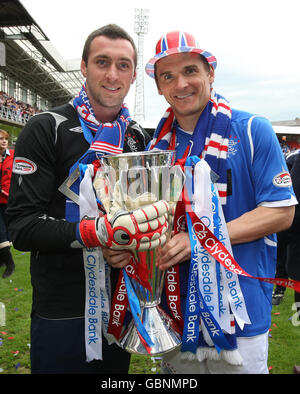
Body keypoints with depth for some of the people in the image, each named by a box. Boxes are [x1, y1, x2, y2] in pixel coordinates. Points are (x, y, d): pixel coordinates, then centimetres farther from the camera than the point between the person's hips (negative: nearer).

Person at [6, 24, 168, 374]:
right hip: (64, 310, -5)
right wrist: (98, 231, -31)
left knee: (118, 372, 21)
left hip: (125, 303, 5)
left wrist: (154, 224, -2)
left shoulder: (138, 136, 7)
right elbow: (22, 226, -17)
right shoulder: (46, 129, -10)